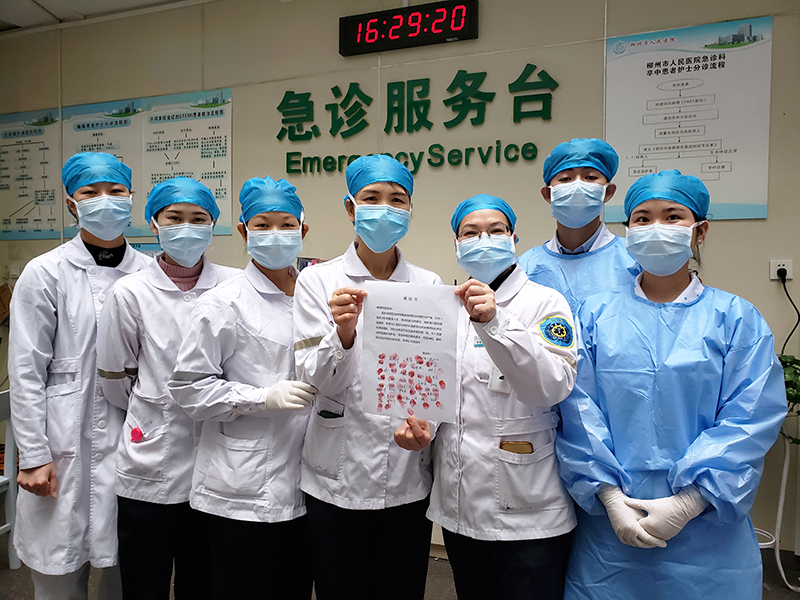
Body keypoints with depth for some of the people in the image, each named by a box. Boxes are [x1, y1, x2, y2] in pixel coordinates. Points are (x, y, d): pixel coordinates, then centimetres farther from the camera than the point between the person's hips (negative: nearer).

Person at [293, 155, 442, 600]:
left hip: (409, 479, 2)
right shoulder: (317, 280, -3)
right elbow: (315, 378, -9)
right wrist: (343, 332, -28)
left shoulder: (429, 285, 3)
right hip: (337, 478, -1)